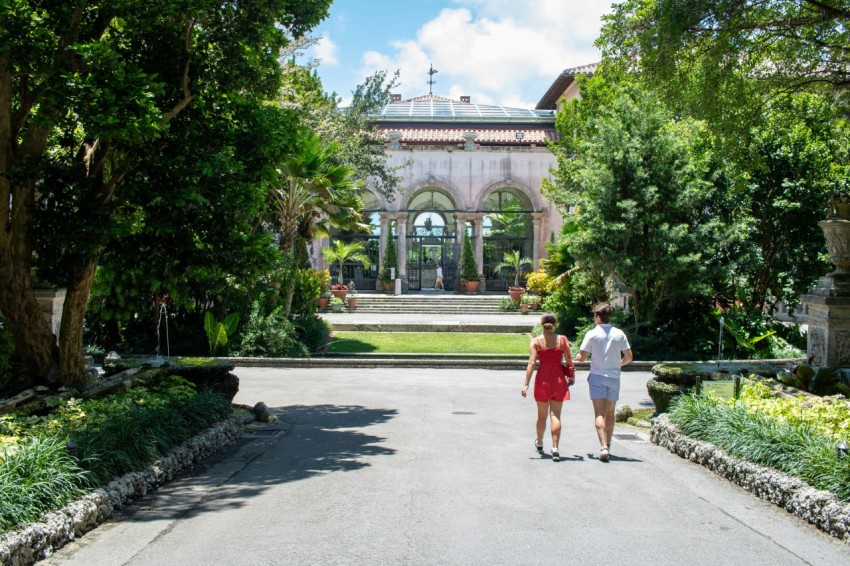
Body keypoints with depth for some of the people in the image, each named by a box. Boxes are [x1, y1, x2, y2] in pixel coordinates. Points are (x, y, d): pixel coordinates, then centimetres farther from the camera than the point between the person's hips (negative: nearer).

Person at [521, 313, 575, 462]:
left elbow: (531, 363, -12)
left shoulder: (536, 341, -5)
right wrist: (571, 375, 18)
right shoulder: (562, 340, -2)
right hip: (559, 380, 0)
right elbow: (569, 361, -1)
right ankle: (555, 448, -9)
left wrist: (526, 384, -13)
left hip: (543, 379, 0)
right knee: (555, 415, 1)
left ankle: (539, 443, 35)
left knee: (542, 415, 16)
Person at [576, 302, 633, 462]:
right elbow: (629, 357, 2)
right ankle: (607, 446, 24)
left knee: (599, 413, -5)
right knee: (610, 413, 15)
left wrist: (577, 358, 16)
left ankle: (603, 447, -19)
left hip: (597, 377, -3)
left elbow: (582, 357, -7)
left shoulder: (592, 334, -8)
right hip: (614, 377, 3)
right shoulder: (619, 334, 0)